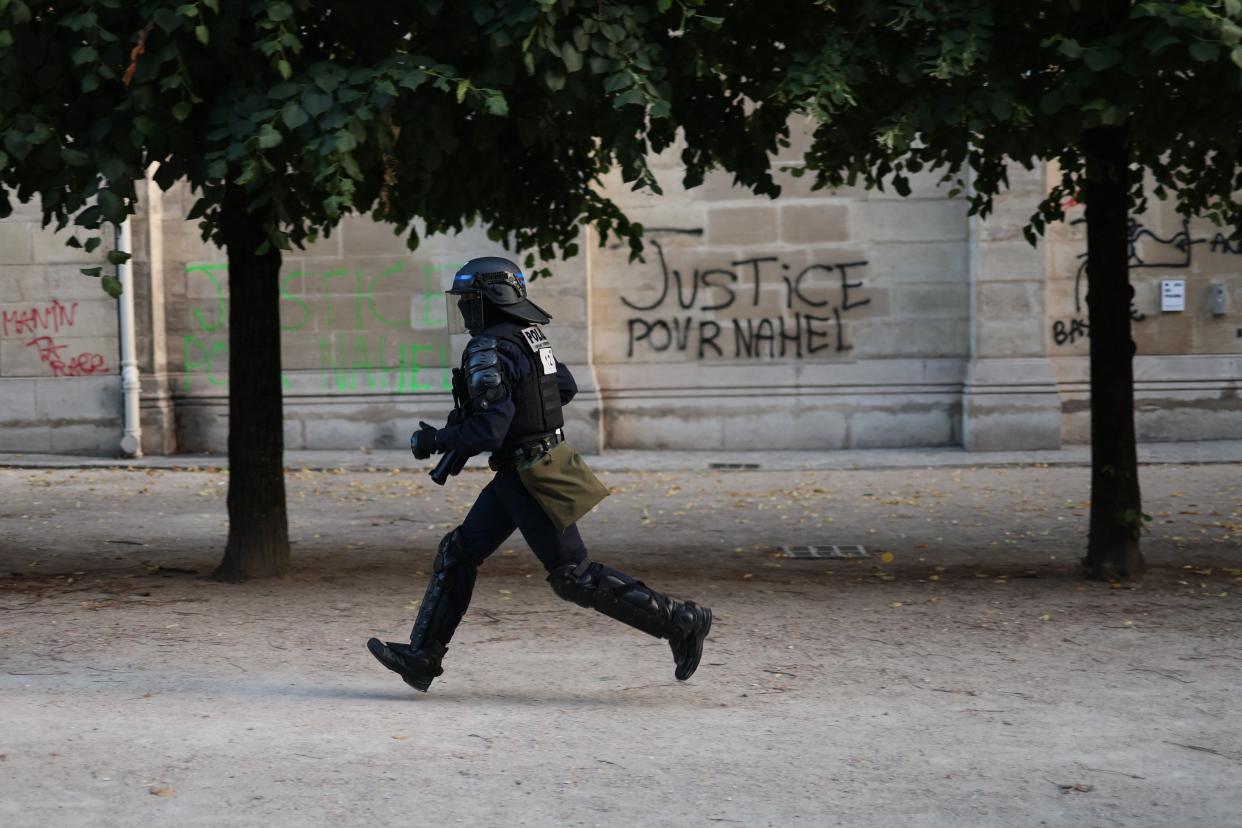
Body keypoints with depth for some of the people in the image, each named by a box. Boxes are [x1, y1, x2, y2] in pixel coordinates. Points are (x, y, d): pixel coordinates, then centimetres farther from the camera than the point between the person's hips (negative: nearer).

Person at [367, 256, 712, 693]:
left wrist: (435, 440, -12)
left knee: (574, 577, -4)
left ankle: (680, 621, 0)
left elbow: (489, 430, -26)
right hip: (516, 475, 10)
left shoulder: (488, 351, -20)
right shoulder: (531, 336, 9)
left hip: (529, 477, -10)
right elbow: (566, 387, 23)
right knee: (458, 553, 10)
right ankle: (421, 657, 12)